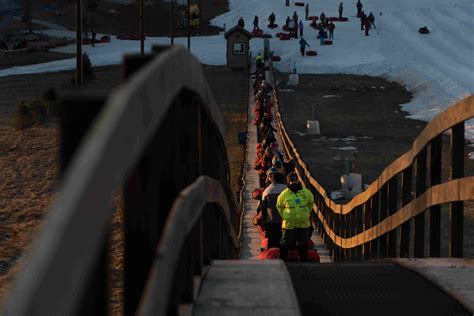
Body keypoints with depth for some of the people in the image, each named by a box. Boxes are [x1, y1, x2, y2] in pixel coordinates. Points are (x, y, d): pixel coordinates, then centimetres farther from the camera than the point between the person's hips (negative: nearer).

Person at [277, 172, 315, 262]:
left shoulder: (306, 193, -1)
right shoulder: (284, 194, -6)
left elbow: (310, 204, 17)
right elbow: (279, 207, 10)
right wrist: (285, 216, 8)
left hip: (303, 224, 2)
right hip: (288, 224, -2)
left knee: (302, 244, 12)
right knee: (285, 244, 4)